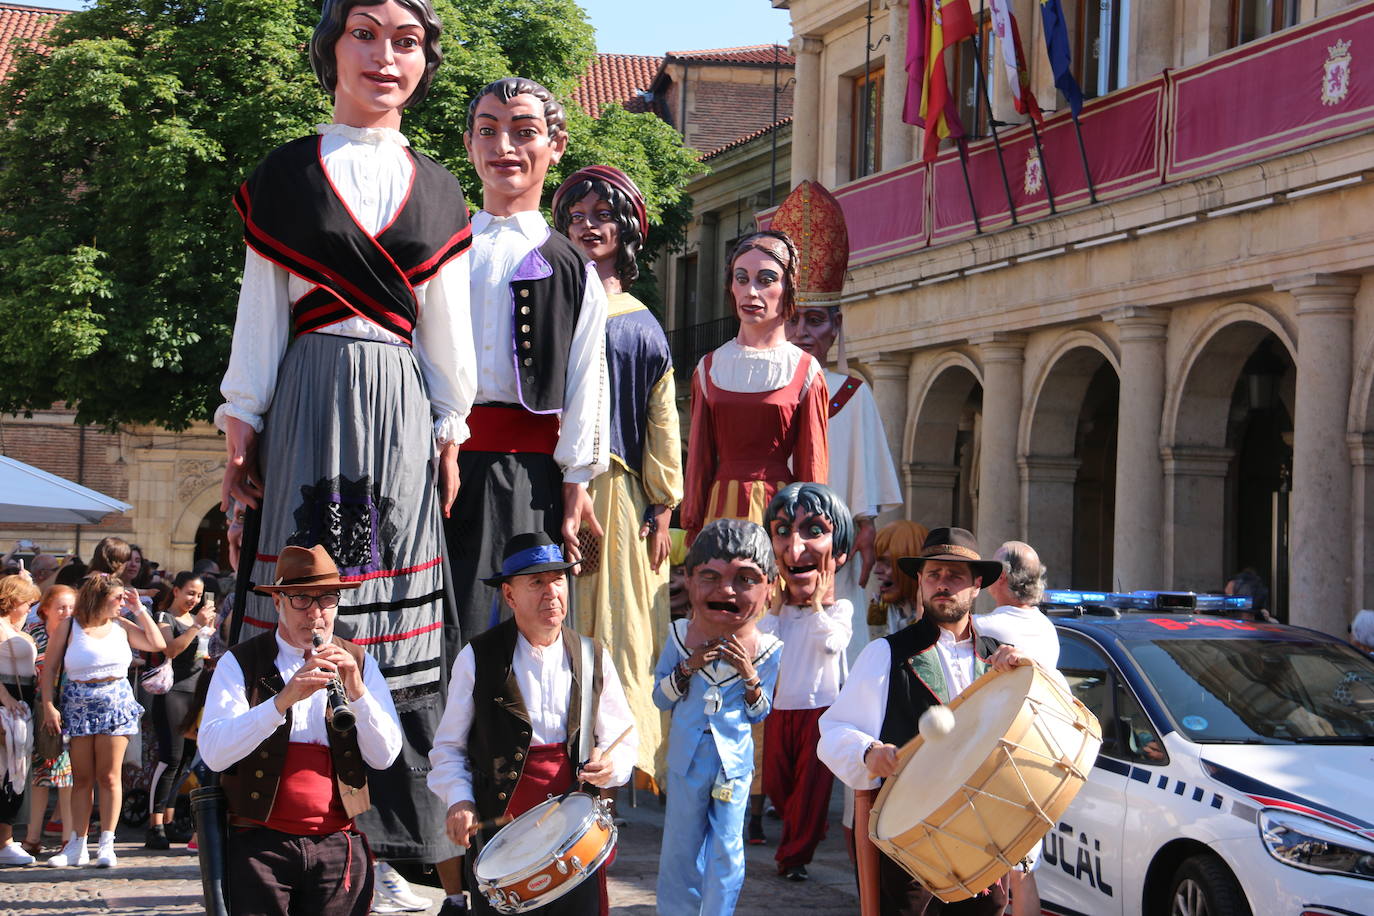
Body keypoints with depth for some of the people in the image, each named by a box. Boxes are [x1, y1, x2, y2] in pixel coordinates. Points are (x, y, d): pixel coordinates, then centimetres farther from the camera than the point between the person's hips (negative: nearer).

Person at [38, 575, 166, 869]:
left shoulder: (122, 626, 7)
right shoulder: (68, 627, 0)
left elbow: (157, 644, 1)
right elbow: (49, 668, 0)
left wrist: (139, 610, 1)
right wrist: (49, 706, -8)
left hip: (116, 703, 1)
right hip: (78, 706, -1)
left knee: (109, 777, -1)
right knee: (82, 778, 4)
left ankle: (106, 845, 1)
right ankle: (76, 845, 8)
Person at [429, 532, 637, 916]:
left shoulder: (593, 658, 6)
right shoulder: (477, 658, 0)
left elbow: (624, 740, 11)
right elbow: (449, 746, 6)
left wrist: (610, 765, -9)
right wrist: (459, 799, -9)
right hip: (498, 824, -2)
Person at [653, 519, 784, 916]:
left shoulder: (765, 649, -8)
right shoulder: (681, 636, -7)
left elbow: (759, 713, -1)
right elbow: (660, 699, -2)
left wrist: (749, 675, -19)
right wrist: (689, 666, -19)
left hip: (734, 761, -1)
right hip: (687, 759, 1)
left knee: (727, 851, 5)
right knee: (680, 848, 11)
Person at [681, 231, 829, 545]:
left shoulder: (804, 371, 2)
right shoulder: (710, 368, 11)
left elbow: (811, 464, 2)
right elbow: (699, 456, 12)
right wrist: (693, 527, 8)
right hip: (721, 507, 3)